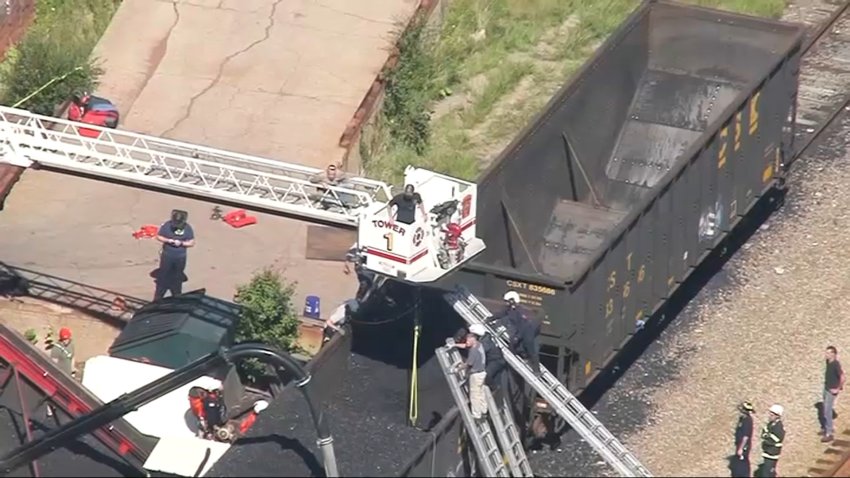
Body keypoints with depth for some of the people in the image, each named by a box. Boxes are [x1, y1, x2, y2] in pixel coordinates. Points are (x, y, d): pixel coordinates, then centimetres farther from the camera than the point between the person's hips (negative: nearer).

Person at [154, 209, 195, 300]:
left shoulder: (187, 228, -8)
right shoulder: (167, 225, -10)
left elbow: (191, 243, -5)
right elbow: (158, 237, -3)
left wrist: (181, 243, -22)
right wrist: (169, 240, -19)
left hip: (180, 258, 1)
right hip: (167, 256, -1)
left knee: (177, 279, 13)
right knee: (163, 277, 5)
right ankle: (157, 300, 13)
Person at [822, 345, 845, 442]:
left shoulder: (836, 364, -25)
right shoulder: (828, 362, 1)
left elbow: (842, 377, -26)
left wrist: (838, 389, -21)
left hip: (832, 390, -9)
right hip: (826, 388, 9)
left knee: (827, 411, -7)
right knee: (825, 409, 20)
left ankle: (829, 434, -2)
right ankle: (827, 428, 37)